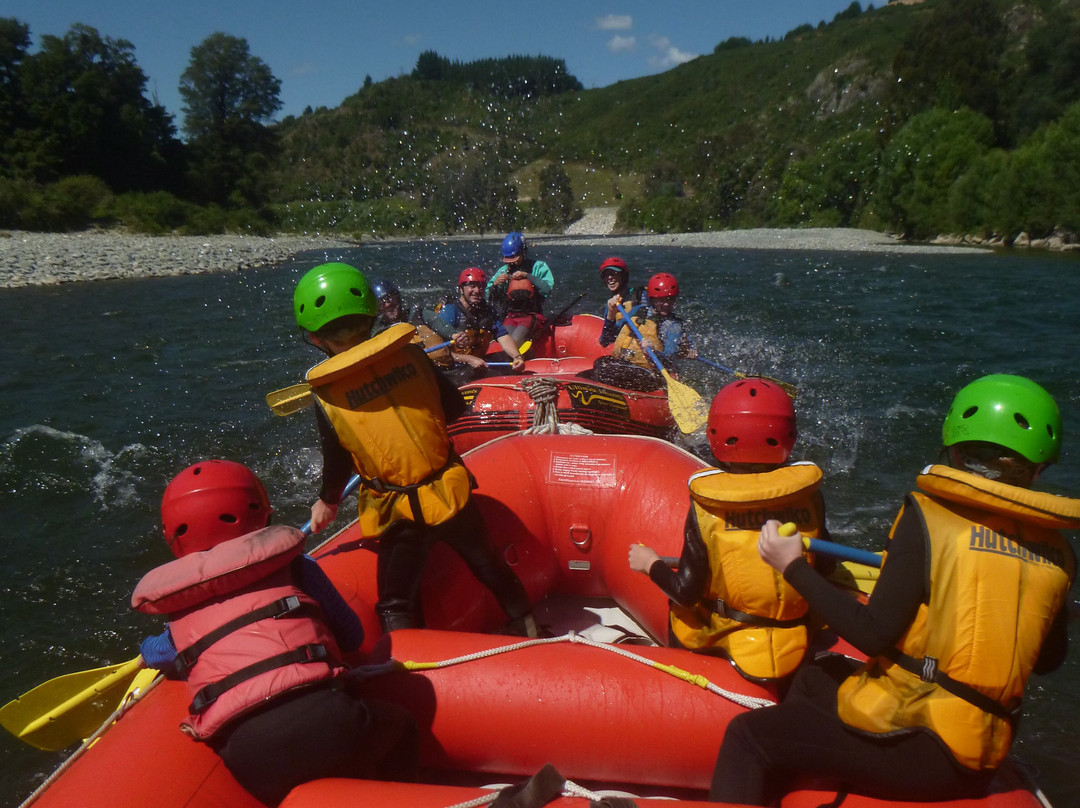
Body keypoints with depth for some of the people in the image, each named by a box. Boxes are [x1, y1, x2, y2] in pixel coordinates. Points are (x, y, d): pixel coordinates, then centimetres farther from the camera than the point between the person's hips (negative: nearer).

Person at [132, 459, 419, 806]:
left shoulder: (177, 624, 18)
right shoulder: (292, 565, 12)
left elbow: (151, 653, 41)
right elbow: (351, 635, 20)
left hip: (248, 760, 3)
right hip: (324, 717, -2)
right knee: (400, 725, 24)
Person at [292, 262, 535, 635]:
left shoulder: (327, 397, -13)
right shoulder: (409, 355, -8)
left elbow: (337, 464, -3)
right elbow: (454, 406, 2)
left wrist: (327, 502, 18)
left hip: (397, 515, -3)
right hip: (451, 492, 4)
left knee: (396, 605, 14)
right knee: (488, 563, 25)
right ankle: (527, 627, 42)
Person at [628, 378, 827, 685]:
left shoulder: (706, 508, -18)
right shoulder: (809, 495, -10)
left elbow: (686, 593, -15)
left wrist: (651, 564, 3)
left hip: (716, 640, -3)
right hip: (796, 647, 3)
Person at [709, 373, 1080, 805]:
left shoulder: (928, 516, -16)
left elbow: (874, 635, -19)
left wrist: (794, 567, -11)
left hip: (911, 744, -7)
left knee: (748, 735, 5)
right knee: (813, 679, 27)